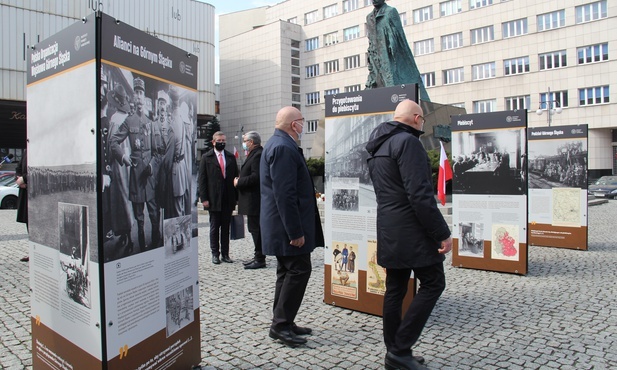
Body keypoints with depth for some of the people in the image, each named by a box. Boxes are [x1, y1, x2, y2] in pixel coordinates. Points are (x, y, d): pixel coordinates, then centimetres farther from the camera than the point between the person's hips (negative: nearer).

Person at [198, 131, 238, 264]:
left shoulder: (231, 157, 10)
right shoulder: (206, 158, 3)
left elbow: (235, 177, 10)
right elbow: (202, 179, 0)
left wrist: (236, 197, 5)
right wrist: (204, 198, -7)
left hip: (228, 199, 2)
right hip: (213, 199, -2)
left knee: (226, 227, 7)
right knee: (214, 227, 6)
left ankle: (225, 254, 16)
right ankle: (215, 254, 15)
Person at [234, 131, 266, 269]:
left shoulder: (258, 155, -15)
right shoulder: (254, 154, 18)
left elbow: (256, 177, -24)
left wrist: (239, 182, -14)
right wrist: (240, 181, 9)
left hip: (255, 199, -11)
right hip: (252, 200, 11)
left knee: (256, 229, -5)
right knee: (255, 229, 15)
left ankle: (260, 259, 2)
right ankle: (258, 256, 23)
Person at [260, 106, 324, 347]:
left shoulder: (277, 144, 16)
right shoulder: (283, 148, -18)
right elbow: (285, 194, -24)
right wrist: (295, 231, -22)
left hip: (282, 226, 11)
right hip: (288, 225, -11)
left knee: (288, 272, 16)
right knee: (299, 271, -4)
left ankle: (283, 322, 25)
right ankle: (280, 325, 5)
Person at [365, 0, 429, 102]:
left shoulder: (391, 11, 3)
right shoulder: (369, 17, 20)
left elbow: (396, 31, -6)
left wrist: (392, 45, -19)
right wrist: (370, 57, 12)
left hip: (390, 58, -6)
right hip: (377, 58, 6)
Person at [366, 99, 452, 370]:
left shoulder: (378, 147, 17)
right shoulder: (408, 142, -14)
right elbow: (420, 195, -21)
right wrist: (442, 233, -17)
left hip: (389, 232, 9)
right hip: (412, 232, -9)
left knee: (395, 289, 13)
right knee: (432, 284, 0)